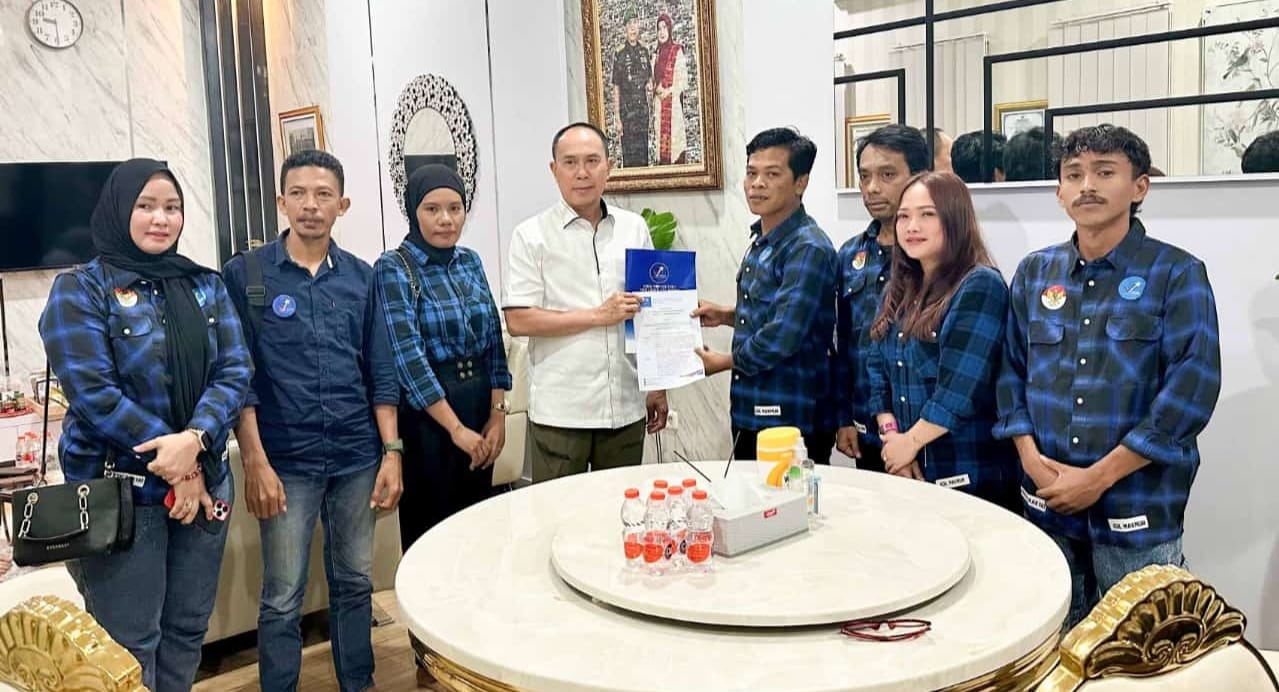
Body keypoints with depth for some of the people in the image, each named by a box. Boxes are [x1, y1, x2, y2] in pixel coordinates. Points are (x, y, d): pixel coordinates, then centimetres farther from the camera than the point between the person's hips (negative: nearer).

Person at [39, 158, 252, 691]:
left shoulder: (206, 286, 8)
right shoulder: (79, 291, -5)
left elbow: (235, 371, -2)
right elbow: (93, 393, -14)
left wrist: (194, 441, -19)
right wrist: (173, 461, -16)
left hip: (204, 480, 4)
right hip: (120, 490, -4)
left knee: (188, 629, 13)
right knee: (131, 643, 3)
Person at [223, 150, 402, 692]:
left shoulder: (361, 277, 6)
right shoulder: (245, 274, -2)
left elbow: (381, 373, 8)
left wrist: (391, 452, 2)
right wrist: (255, 462, -10)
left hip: (357, 457, 3)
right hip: (285, 461, -3)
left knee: (355, 583, 14)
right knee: (283, 599, 4)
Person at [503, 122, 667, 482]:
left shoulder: (634, 229, 9)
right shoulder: (531, 235, -3)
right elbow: (517, 321, -9)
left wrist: (658, 387, 12)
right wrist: (598, 316, -12)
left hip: (626, 408, 4)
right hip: (559, 412, -3)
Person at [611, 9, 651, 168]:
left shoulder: (644, 51, 7)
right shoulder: (619, 54, -7)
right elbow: (616, 88, -6)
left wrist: (650, 84, -3)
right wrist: (617, 118, -10)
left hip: (643, 108, 4)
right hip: (627, 110, -4)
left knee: (644, 152, 8)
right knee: (629, 155, -2)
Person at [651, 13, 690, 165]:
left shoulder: (678, 51, -5)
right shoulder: (657, 54, 14)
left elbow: (683, 80, -7)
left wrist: (669, 91, -17)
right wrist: (657, 88, -1)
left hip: (674, 101, -6)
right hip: (659, 103, 6)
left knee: (674, 132, -6)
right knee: (660, 134, 5)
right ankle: (661, 163, 9)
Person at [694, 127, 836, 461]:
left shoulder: (809, 249, -18)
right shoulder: (761, 241, 11)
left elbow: (783, 336, -23)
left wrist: (724, 361, -9)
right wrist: (726, 315, 6)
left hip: (791, 421, -9)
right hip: (748, 413, 9)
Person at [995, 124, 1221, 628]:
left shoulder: (1177, 274, -6)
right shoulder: (1034, 273, 7)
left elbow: (1193, 387, -13)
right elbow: (1012, 370, 9)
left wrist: (1100, 476, -15)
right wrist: (1031, 459, -6)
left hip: (1138, 510, -3)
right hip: (1047, 503, 4)